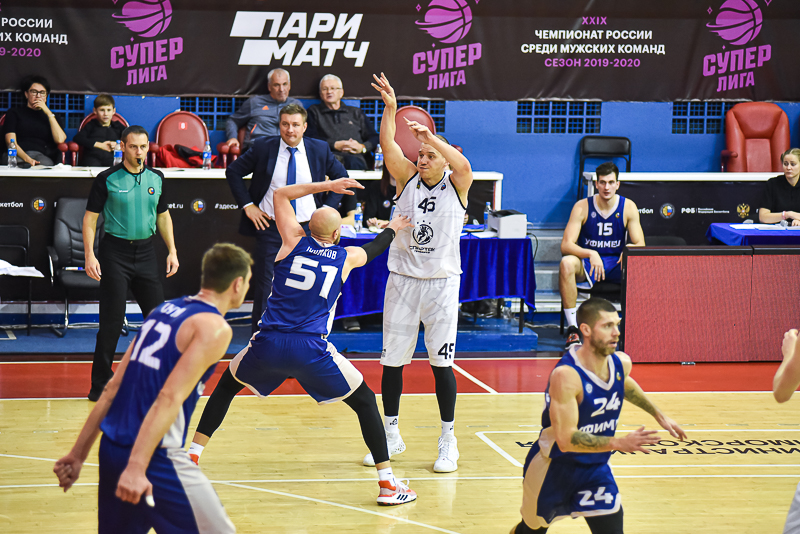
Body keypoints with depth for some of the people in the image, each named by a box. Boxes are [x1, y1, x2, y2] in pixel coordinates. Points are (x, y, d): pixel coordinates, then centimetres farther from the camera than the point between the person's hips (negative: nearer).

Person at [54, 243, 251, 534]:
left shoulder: (165, 310, 15)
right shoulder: (215, 328, -8)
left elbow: (113, 387, 15)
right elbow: (170, 398, -20)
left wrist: (78, 453, 17)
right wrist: (137, 466, -27)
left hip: (112, 449, 8)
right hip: (154, 456, -8)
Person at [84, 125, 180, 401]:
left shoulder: (156, 178, 8)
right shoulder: (107, 179, -6)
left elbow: (163, 215, 17)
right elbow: (90, 217, -5)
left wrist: (172, 250, 10)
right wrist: (89, 255, -14)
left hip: (146, 251, 4)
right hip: (115, 251, -4)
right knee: (112, 321, -4)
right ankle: (100, 385, 5)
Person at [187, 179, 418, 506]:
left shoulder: (295, 241, 10)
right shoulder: (347, 257, 11)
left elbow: (281, 194, 26)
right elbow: (373, 249, 36)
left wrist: (326, 186, 27)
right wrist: (392, 230, 55)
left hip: (268, 344, 2)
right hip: (311, 350, -1)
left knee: (227, 385, 28)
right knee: (365, 401, 15)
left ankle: (191, 457, 23)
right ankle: (387, 483, 10)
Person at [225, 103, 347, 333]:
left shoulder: (320, 150, 1)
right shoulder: (263, 147, -3)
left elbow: (341, 177, 15)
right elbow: (233, 171, 7)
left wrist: (327, 208, 4)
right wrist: (247, 205, -1)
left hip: (307, 229, 1)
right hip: (270, 229, -1)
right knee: (264, 288, 2)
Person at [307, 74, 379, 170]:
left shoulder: (356, 113, 30)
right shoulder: (314, 111, 24)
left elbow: (374, 137, 23)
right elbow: (311, 137, 7)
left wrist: (362, 147, -1)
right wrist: (335, 145, -7)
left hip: (355, 157, 1)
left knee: (353, 161, -40)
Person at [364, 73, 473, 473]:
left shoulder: (456, 185, -2)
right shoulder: (407, 179, 3)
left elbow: (463, 165, -25)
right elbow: (388, 146, -12)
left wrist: (431, 137, -35)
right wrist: (390, 108, -25)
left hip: (441, 283, -3)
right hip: (402, 279, 3)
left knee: (441, 362, -1)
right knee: (392, 360, 6)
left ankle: (448, 440, 9)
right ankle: (391, 435, 19)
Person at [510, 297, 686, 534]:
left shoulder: (622, 363, -9)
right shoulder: (566, 375, -33)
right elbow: (565, 439, -37)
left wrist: (659, 415, 23)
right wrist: (619, 443, -42)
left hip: (596, 469, 5)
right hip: (553, 469, -5)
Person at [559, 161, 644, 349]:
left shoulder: (628, 207, -4)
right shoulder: (582, 207, -9)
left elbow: (640, 245, -6)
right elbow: (566, 245, -16)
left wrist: (630, 249, -31)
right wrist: (591, 254, -35)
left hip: (617, 263, 1)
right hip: (587, 263, -1)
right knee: (567, 263, -35)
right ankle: (572, 328, -30)